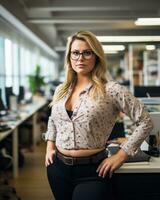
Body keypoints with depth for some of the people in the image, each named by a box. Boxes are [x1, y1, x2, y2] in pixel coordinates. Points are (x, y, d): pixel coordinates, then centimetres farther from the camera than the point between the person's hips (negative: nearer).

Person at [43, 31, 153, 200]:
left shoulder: (111, 90, -11)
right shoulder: (61, 90, 6)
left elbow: (145, 122, -9)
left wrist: (121, 155, -10)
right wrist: (50, 146, 12)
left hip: (92, 171, -5)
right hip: (58, 168, 5)